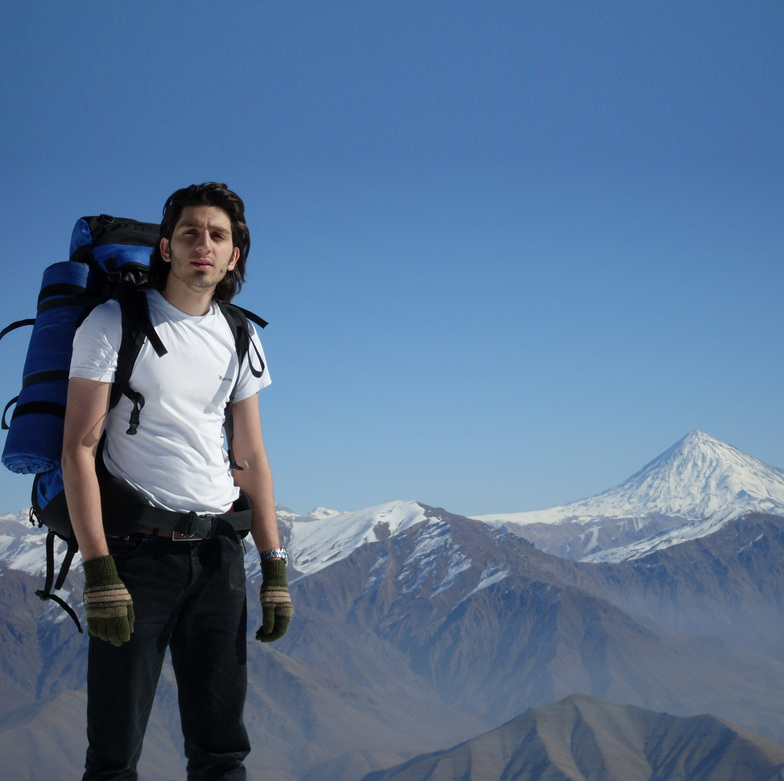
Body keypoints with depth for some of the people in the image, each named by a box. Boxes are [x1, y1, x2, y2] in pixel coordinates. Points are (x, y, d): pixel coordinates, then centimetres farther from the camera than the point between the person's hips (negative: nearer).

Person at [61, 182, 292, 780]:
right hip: (136, 550, -4)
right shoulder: (114, 325, -4)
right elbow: (79, 449, -9)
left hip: (218, 554, 5)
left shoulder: (240, 340, 11)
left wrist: (275, 571, 7)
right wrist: (99, 571, -17)